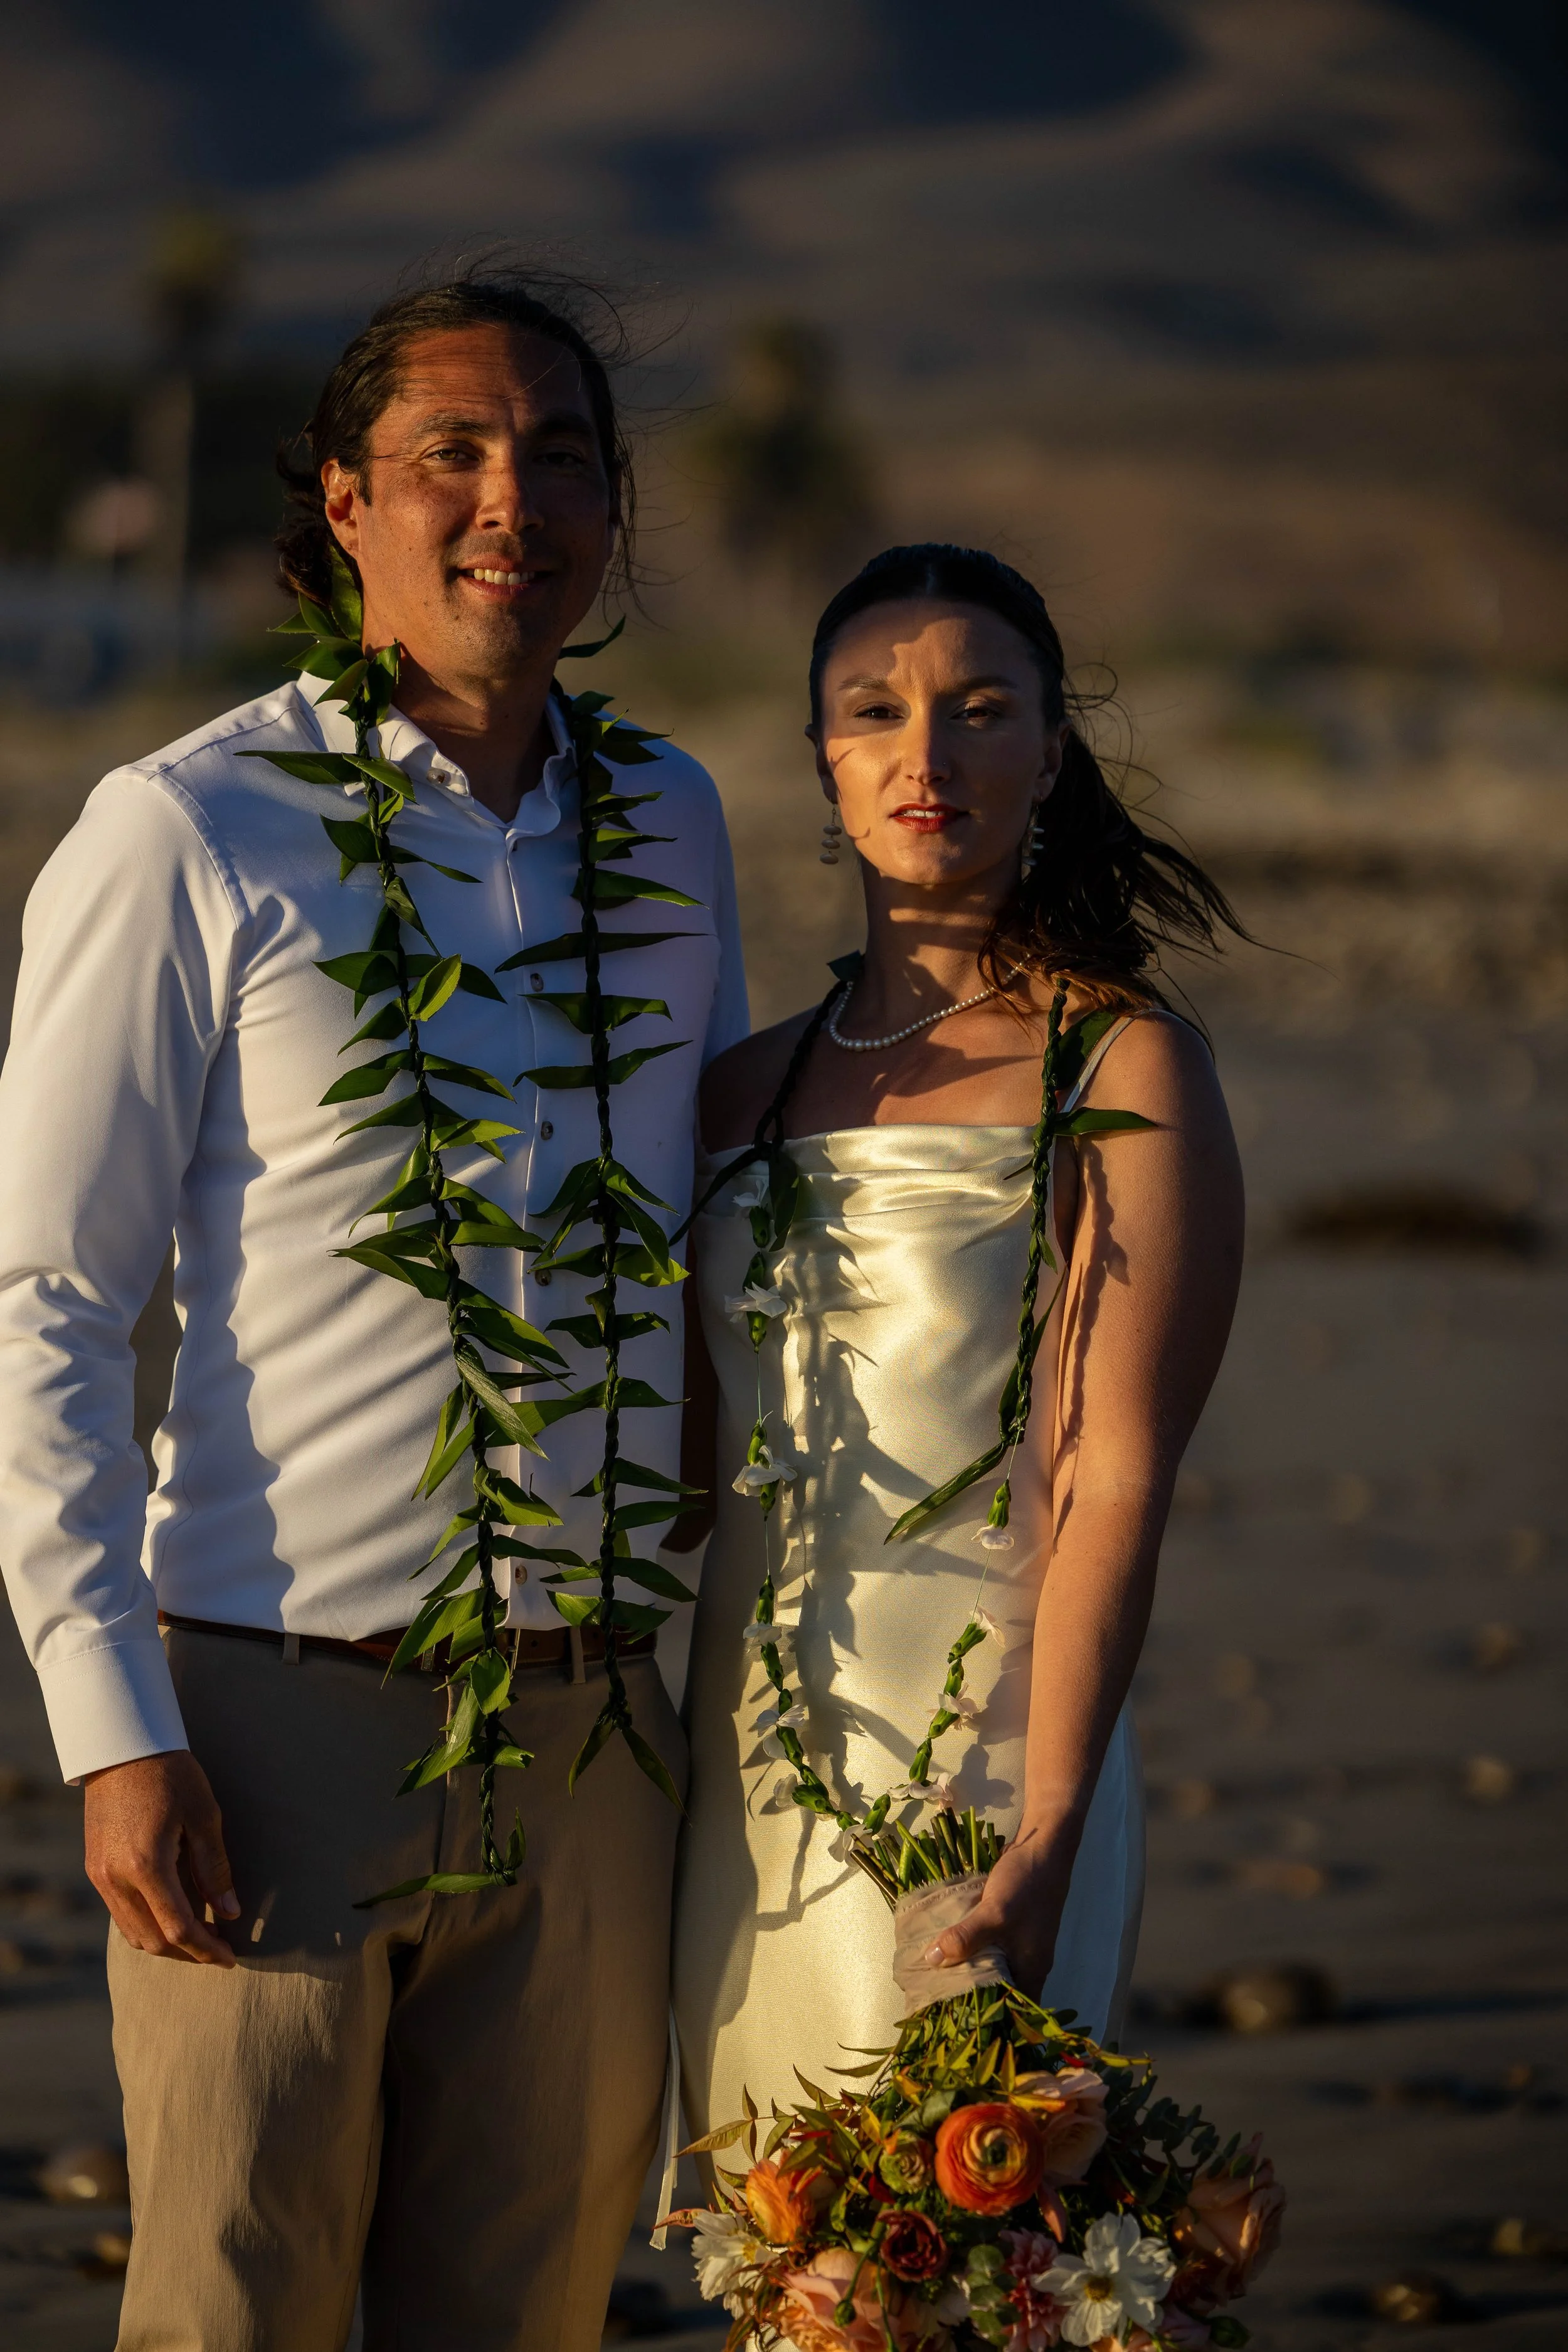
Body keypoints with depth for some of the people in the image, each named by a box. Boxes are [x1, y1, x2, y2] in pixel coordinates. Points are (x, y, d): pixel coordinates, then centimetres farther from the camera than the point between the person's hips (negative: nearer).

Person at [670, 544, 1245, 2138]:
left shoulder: (1122, 1070, -4)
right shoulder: (746, 1092, 13)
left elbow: (1115, 1484, -11)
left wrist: (1042, 1844, -19)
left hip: (975, 1771, -5)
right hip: (745, 1771, 5)